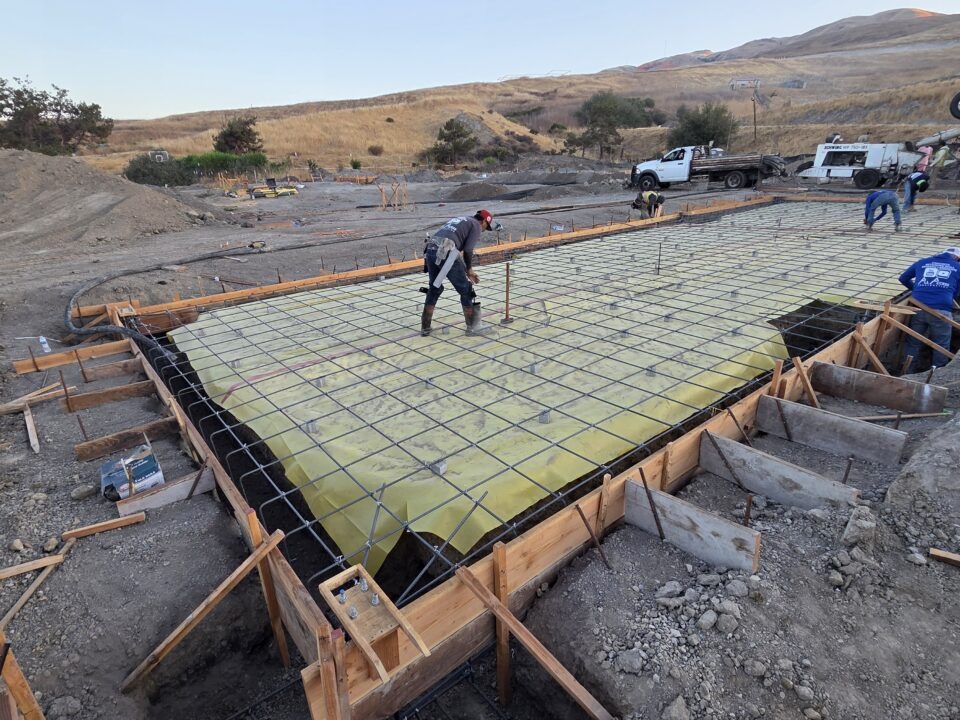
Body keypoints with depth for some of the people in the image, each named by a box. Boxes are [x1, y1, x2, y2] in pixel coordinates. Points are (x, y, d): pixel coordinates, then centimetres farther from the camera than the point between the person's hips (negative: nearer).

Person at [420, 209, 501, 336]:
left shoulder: (457, 220, 33)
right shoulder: (476, 225, 10)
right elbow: (467, 250, -4)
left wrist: (465, 270, 30)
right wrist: (469, 269, 13)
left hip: (430, 250, 8)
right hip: (446, 253, -7)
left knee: (434, 289, 23)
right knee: (466, 290, 8)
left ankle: (425, 327, 26)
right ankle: (472, 327, 16)